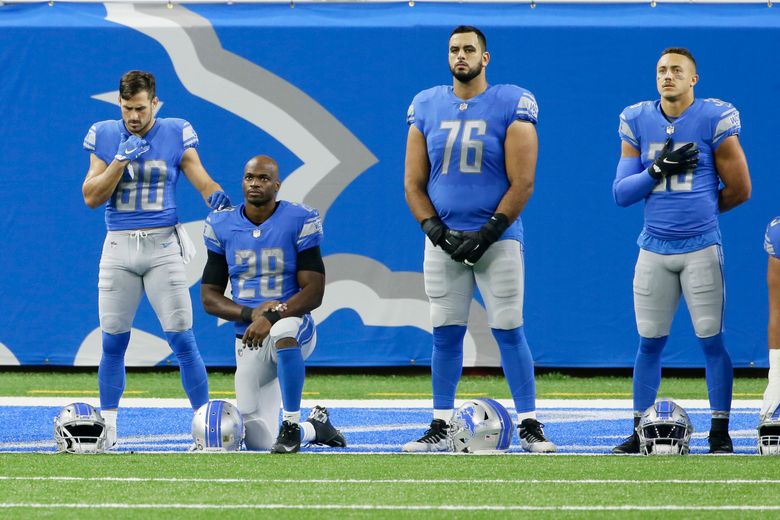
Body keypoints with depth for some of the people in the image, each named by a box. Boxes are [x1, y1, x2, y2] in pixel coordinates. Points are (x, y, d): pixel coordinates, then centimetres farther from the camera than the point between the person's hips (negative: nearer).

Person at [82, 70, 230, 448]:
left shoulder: (176, 134, 1)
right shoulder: (104, 136, 3)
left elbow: (203, 182, -4)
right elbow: (91, 197, -1)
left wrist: (217, 198, -26)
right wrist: (121, 160, -13)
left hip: (162, 246, -1)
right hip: (118, 247, 1)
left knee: (182, 339, -5)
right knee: (113, 341, 4)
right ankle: (107, 427, 13)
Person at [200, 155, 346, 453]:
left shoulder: (299, 221, -5)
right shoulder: (222, 226, 5)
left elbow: (313, 292, -11)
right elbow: (209, 297, 5)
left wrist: (270, 318, -26)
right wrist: (251, 313, -14)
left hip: (294, 329, -4)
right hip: (249, 340, 4)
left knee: (283, 329, -43)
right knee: (259, 443, -3)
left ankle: (291, 426, -28)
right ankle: (315, 426, 31)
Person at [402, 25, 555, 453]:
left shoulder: (512, 106, -3)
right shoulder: (427, 107, 8)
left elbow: (522, 183, -6)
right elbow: (414, 182, 9)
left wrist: (487, 233, -13)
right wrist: (435, 231, -6)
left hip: (497, 238, -3)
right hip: (444, 240, 3)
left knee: (509, 333, -5)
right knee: (445, 334, 5)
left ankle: (529, 426, 0)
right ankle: (440, 428, 11)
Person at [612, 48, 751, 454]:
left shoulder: (714, 120, -3)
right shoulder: (637, 121, 7)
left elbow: (739, 189, 2)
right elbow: (621, 193, 3)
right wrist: (660, 169, -11)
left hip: (700, 248, -3)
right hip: (654, 249, 3)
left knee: (711, 340, -3)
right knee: (649, 342, 6)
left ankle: (720, 433, 3)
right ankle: (640, 432, 12)